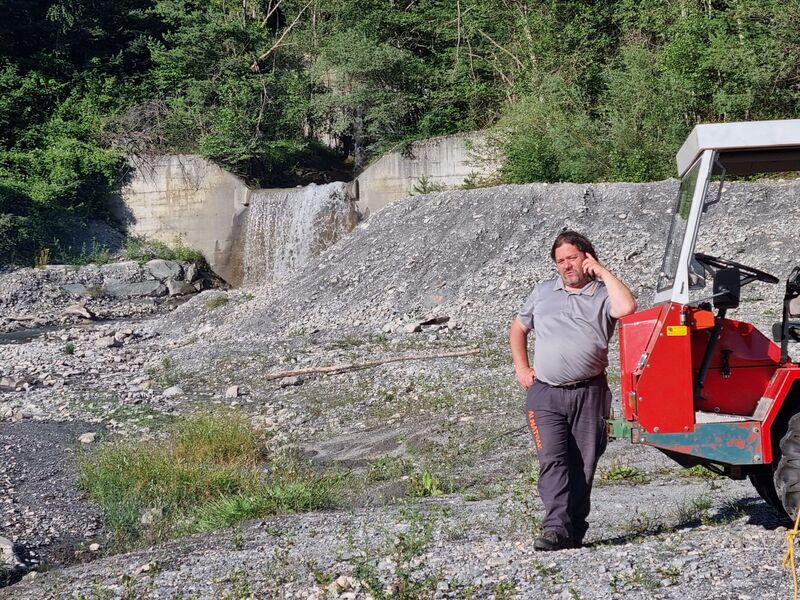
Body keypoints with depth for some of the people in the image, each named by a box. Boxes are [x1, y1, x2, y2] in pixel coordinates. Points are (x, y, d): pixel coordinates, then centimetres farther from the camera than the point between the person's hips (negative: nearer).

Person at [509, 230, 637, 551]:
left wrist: (602, 272, -8)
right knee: (553, 460, -12)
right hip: (545, 394, 1)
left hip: (589, 393, -1)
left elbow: (626, 308, -19)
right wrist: (521, 368, 12)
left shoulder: (603, 294, 5)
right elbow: (518, 329, 26)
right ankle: (557, 527, -18)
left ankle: (574, 529, 10)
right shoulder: (543, 292, 16)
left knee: (583, 464, 3)